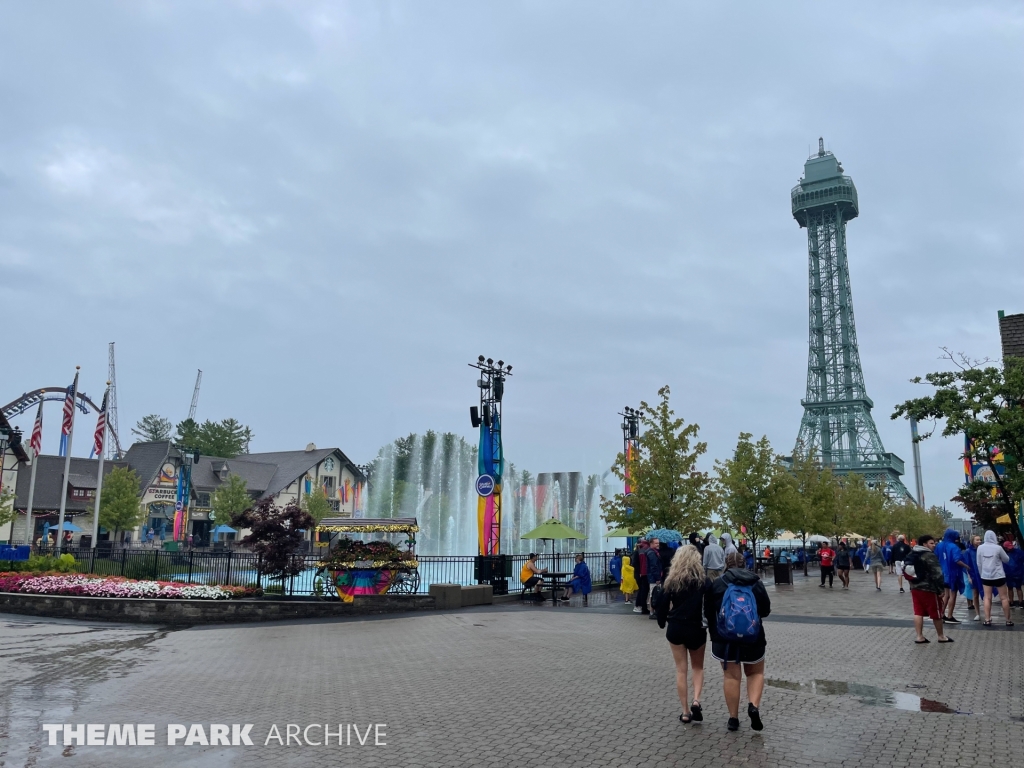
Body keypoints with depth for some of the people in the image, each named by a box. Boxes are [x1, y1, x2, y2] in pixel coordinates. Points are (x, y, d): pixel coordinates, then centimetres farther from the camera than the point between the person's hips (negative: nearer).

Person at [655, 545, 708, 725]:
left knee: (681, 670, 10)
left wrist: (662, 622, 15)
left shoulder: (671, 580, -2)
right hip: (696, 629, -1)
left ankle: (686, 712, 11)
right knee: (698, 667, 19)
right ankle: (696, 700, -2)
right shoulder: (703, 581, -6)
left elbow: (662, 605, 0)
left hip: (675, 628, 1)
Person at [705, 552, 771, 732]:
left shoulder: (716, 584, -4)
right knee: (756, 672, 19)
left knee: (731, 676, 9)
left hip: (724, 638, -1)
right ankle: (754, 705, -2)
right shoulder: (756, 582, -1)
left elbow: (708, 612, 2)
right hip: (753, 637, 1)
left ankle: (733, 718, 14)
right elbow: (766, 610, 7)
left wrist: (714, 631, 20)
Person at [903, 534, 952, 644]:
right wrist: (940, 589, -13)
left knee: (918, 612, 8)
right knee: (936, 613, 7)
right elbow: (937, 574, -19)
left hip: (915, 587, 8)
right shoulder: (929, 556, -16)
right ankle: (941, 636, 19)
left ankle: (919, 636, 7)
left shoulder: (911, 555, 12)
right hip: (929, 588, -8)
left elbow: (905, 570, 17)